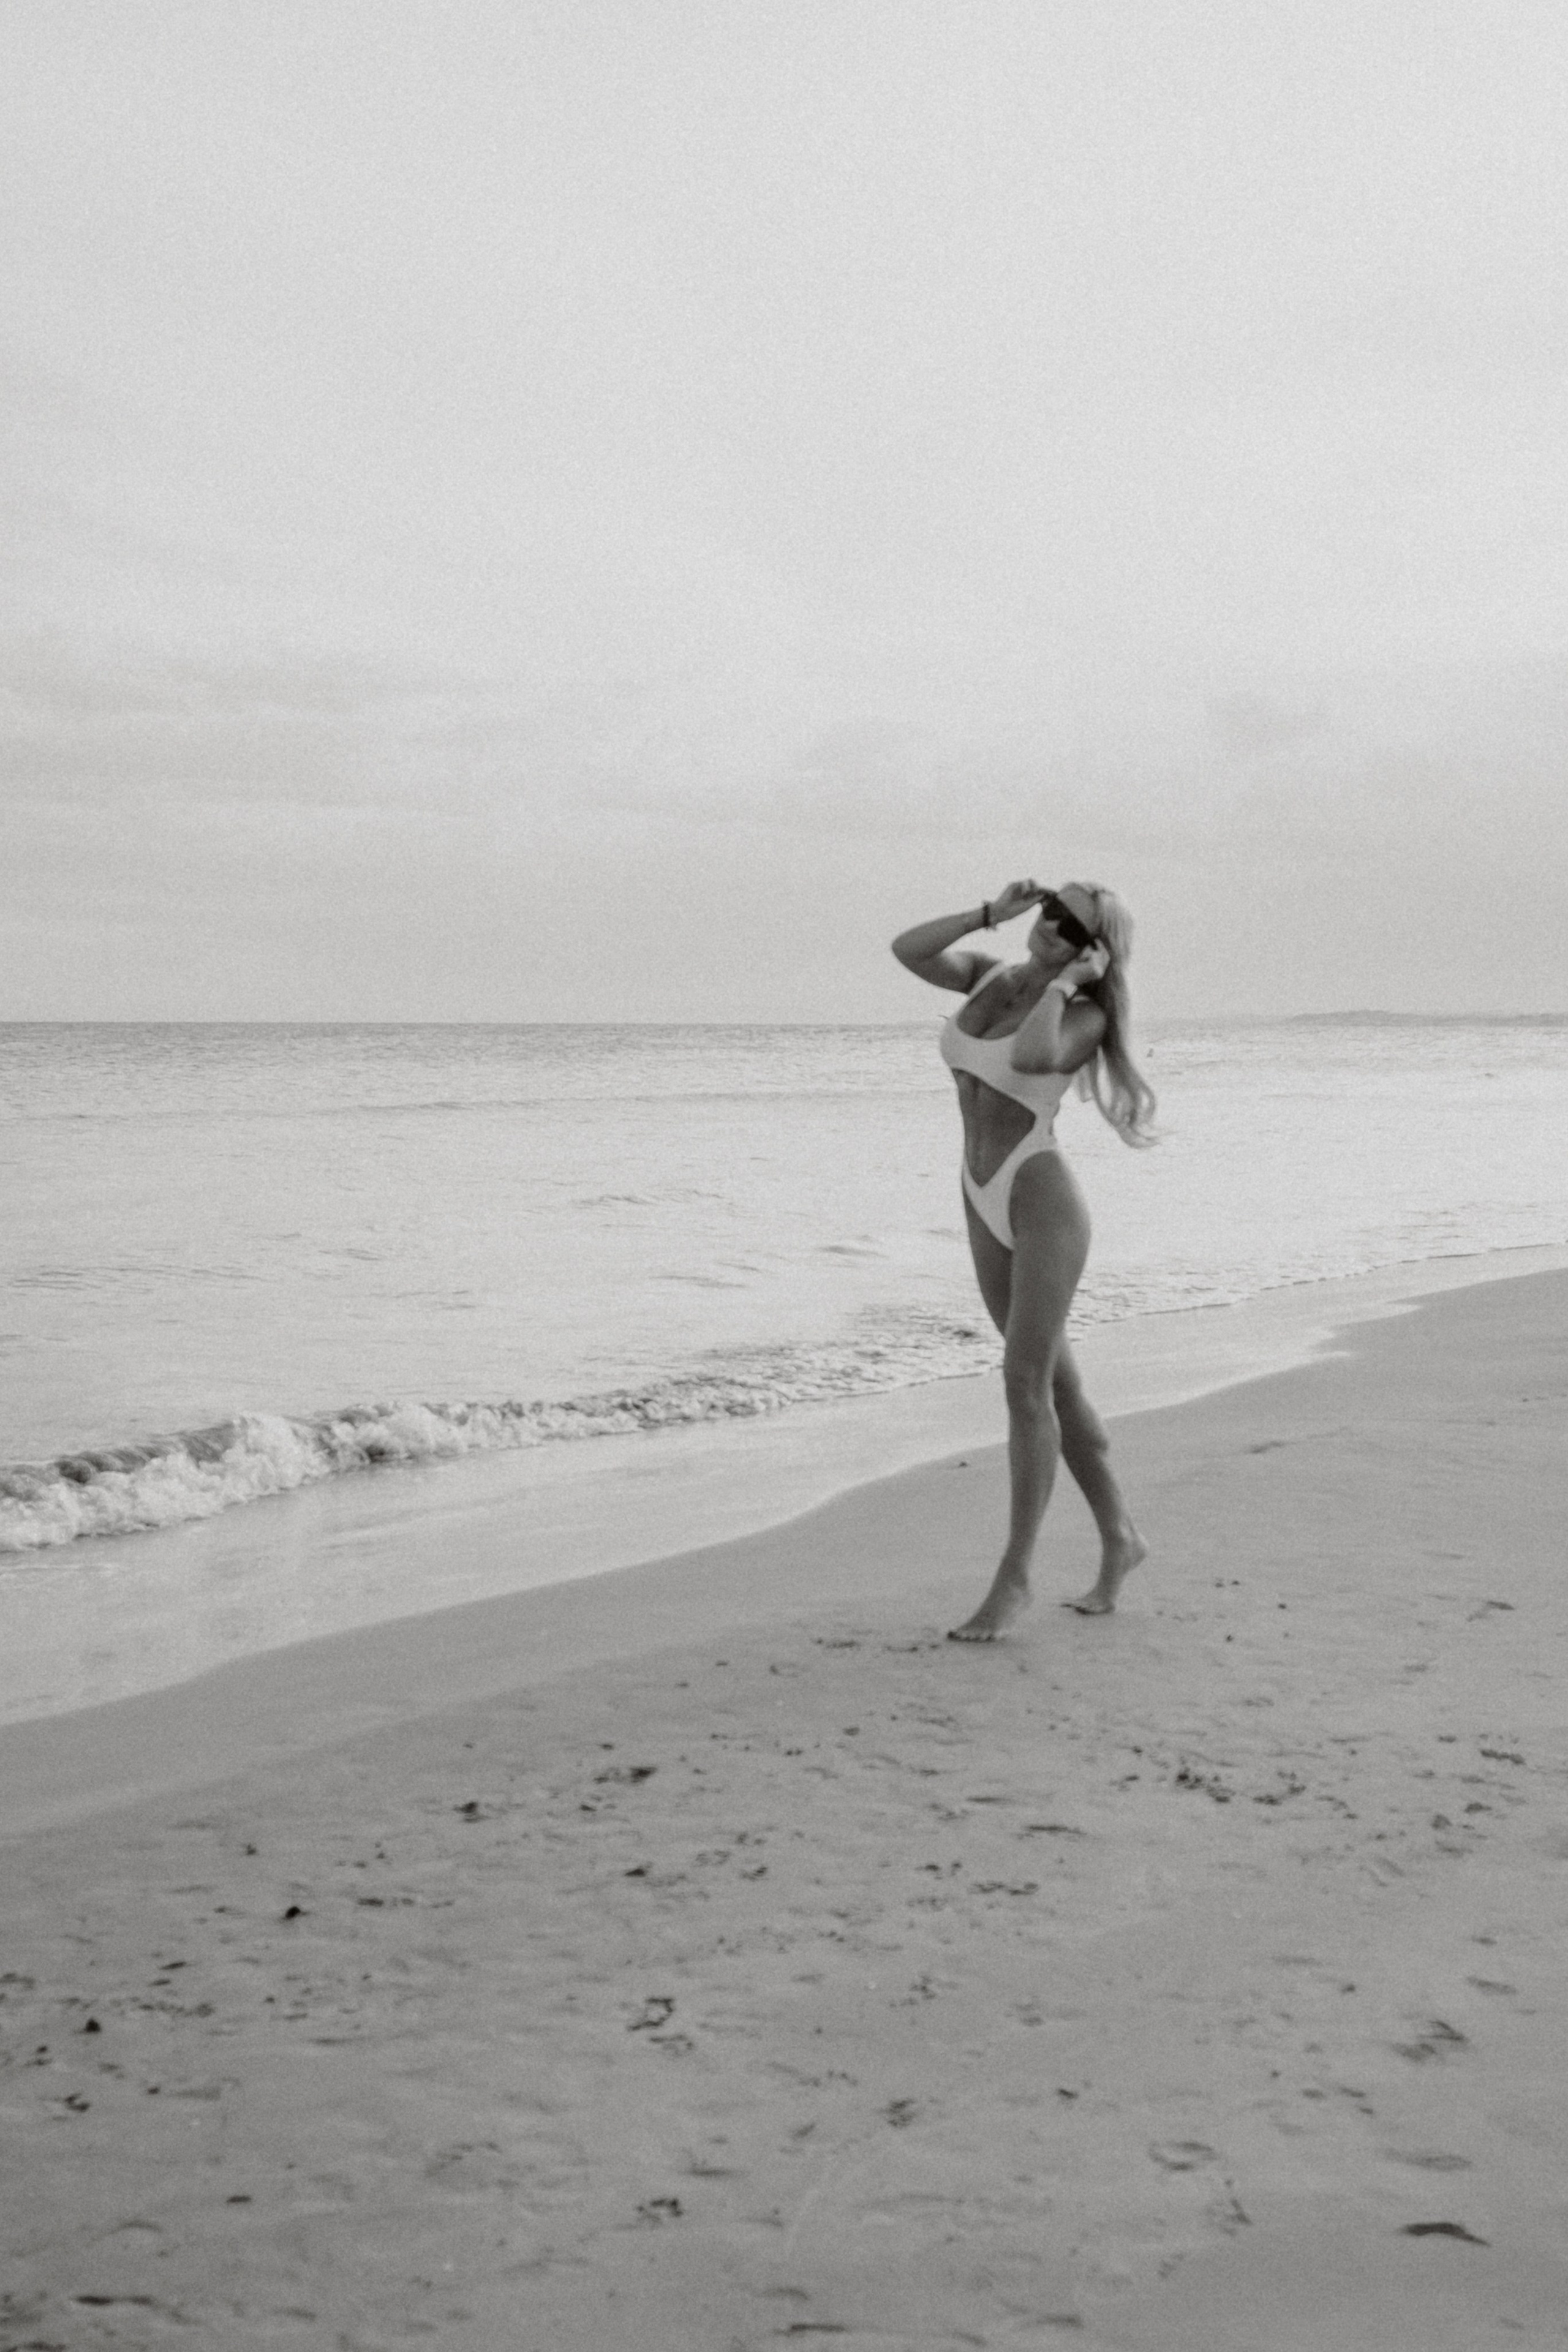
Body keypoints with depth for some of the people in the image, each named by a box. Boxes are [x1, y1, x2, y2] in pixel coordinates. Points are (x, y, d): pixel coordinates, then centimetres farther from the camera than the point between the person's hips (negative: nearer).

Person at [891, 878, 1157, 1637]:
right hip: (987, 1205, 7)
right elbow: (906, 950, -3)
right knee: (1055, 1382, 12)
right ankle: (1119, 1538, 25)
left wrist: (1064, 982, -17)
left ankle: (1013, 1576, -2)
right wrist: (991, 912, -5)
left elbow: (1030, 1058, -31)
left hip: (1043, 1201, -7)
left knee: (1025, 1385, -10)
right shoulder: (991, 977, 9)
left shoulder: (1084, 1017, -10)